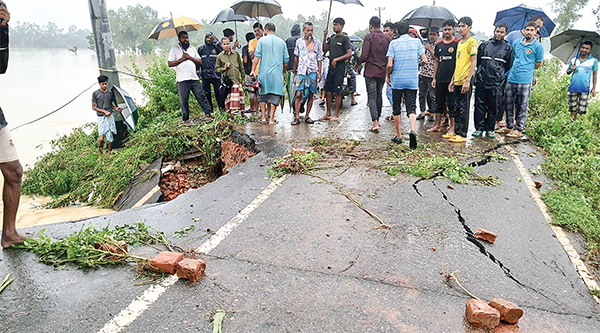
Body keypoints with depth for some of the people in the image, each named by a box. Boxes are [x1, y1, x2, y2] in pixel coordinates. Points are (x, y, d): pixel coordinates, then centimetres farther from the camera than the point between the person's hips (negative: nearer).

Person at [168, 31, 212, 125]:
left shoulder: (192, 49, 17)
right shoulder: (175, 49, 5)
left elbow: (199, 61, 12)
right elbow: (169, 64, -2)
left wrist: (190, 57, -4)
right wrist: (182, 59, -10)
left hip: (194, 78, 3)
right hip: (182, 80, -3)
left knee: (201, 96, 2)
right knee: (184, 100, 2)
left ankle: (209, 112, 11)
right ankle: (186, 119, 11)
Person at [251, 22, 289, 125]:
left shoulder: (262, 40, 2)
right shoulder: (282, 42, 8)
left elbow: (257, 57, -4)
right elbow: (286, 60, 10)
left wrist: (253, 70, -1)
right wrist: (284, 72, 21)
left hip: (264, 72, -1)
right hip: (277, 74, 1)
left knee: (263, 94, 13)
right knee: (274, 96, 3)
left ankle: (263, 117, 13)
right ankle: (271, 118, 0)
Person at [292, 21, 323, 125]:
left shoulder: (317, 42, 4)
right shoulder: (299, 41, 7)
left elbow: (320, 59, 5)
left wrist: (319, 73, 0)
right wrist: (294, 70, 21)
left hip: (313, 72, 0)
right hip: (301, 71, 0)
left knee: (310, 95, 4)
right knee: (298, 94, -8)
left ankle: (307, 116, 13)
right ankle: (297, 117, -4)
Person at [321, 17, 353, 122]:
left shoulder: (345, 38, -4)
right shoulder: (332, 38, 17)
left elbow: (349, 54, -12)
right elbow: (324, 49, 17)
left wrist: (336, 59, -17)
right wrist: (324, 37, 7)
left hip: (339, 68, -7)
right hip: (331, 68, 7)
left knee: (337, 93, -3)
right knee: (328, 92, 8)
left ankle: (336, 115, 4)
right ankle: (328, 114, 18)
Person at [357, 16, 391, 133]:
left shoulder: (369, 37, -9)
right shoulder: (388, 38, 5)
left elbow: (364, 57, -15)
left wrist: (357, 64, 3)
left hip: (371, 72, -5)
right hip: (383, 72, 5)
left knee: (372, 97, -4)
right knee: (379, 95, 18)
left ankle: (375, 124, -14)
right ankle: (377, 119, 30)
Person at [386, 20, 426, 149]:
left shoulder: (393, 43, -3)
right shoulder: (417, 42, 3)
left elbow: (390, 64, -10)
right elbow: (424, 60, -1)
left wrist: (388, 77, 6)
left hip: (397, 81, -1)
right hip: (412, 81, 1)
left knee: (397, 109, 11)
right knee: (411, 108, 2)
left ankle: (399, 136, 17)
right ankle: (412, 130, -24)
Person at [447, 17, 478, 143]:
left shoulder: (471, 42, -7)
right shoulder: (460, 43, 19)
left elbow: (474, 62, -13)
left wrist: (467, 80, -20)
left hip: (465, 81, -8)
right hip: (457, 81, 8)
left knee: (463, 109, -4)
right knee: (457, 108, 11)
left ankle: (462, 135, 1)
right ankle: (456, 131, 19)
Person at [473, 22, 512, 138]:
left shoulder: (508, 48, 10)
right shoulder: (484, 45, 12)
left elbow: (508, 66, 13)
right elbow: (477, 60, 17)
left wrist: (499, 74, 9)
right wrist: (481, 72, 12)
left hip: (496, 82, -1)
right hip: (481, 80, 1)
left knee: (493, 107, 3)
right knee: (479, 105, 0)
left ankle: (489, 129, 11)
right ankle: (479, 128, 7)